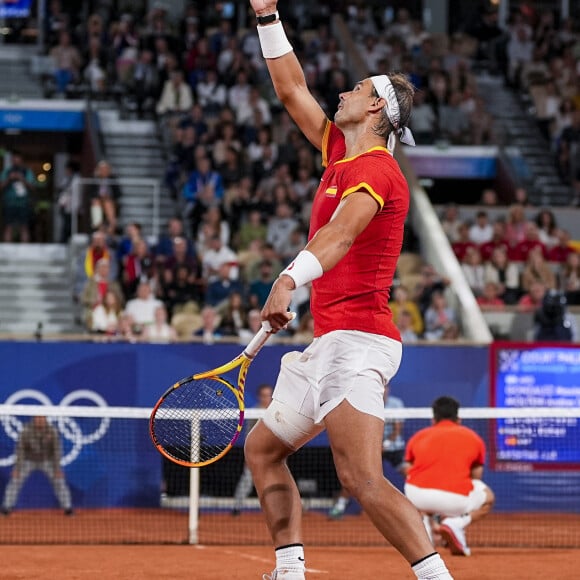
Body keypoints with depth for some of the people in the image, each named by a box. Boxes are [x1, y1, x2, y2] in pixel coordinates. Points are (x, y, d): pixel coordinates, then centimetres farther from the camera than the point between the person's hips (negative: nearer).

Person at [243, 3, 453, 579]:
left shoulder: (373, 170, -12)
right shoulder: (340, 155, 16)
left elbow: (342, 231, -31)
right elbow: (292, 90, 26)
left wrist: (290, 278, -46)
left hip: (355, 338, -11)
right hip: (329, 343, 11)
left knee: (362, 478, -23)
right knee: (262, 448, 19)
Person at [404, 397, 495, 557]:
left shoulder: (418, 437, 23)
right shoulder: (473, 438, 20)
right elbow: (476, 476, 27)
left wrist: (427, 517, 45)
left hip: (417, 495, 3)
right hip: (455, 498, -3)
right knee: (487, 497, 29)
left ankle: (422, 523, 8)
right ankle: (456, 524, 0)